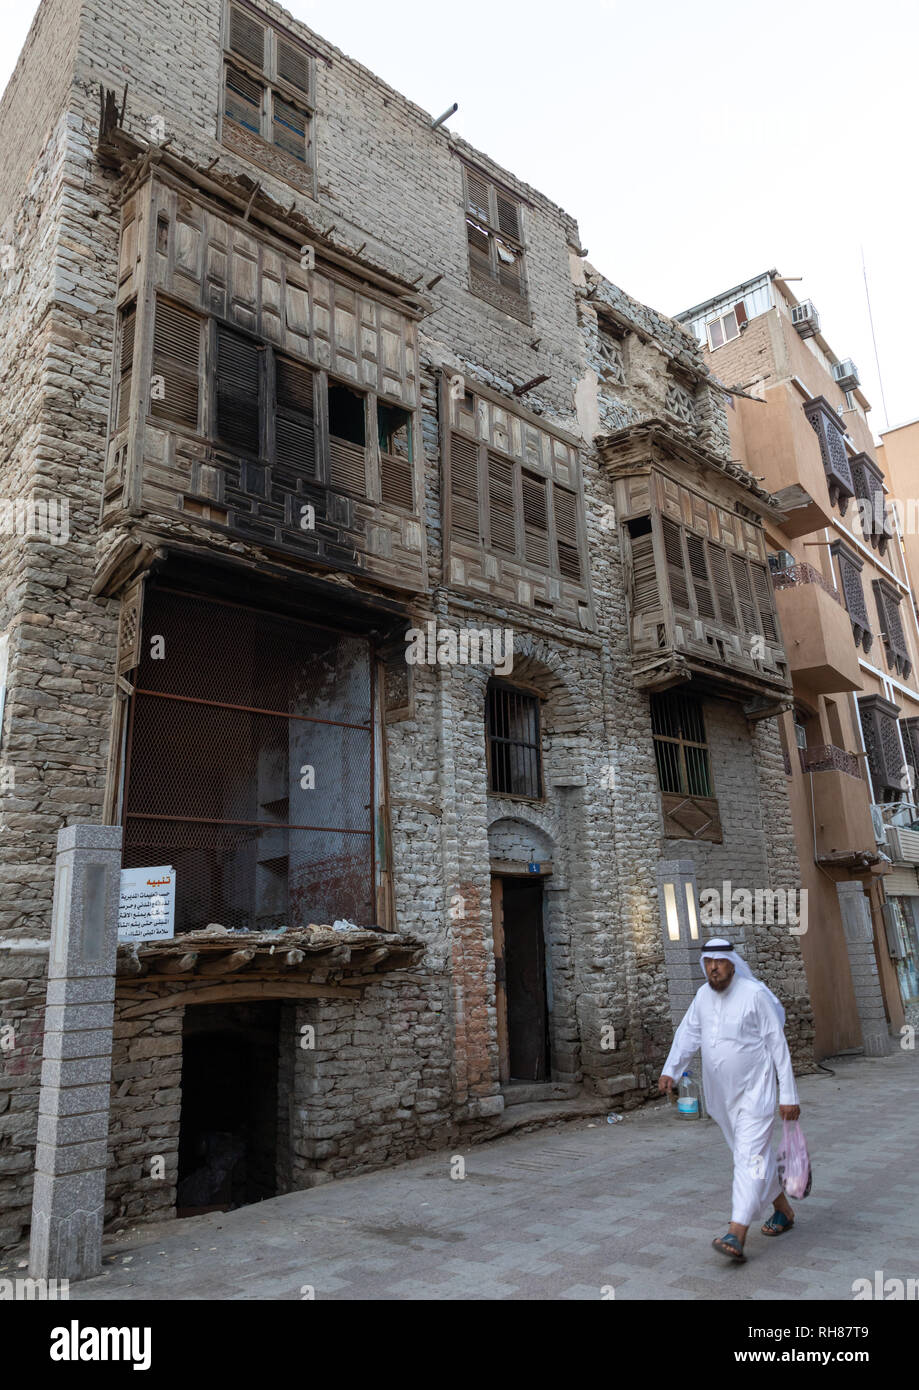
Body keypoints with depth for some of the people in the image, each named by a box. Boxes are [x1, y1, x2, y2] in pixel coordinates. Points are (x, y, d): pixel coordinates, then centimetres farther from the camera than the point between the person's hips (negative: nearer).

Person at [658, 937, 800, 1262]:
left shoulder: (755, 994, -15)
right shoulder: (703, 996, 3)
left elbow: (778, 1045, -12)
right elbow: (687, 1035, 2)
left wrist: (789, 1095, -12)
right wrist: (670, 1070, -13)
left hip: (754, 1092, -6)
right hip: (722, 1095, 7)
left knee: (749, 1157, -12)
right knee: (753, 1155, 19)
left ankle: (736, 1237, -16)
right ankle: (783, 1211, 39)